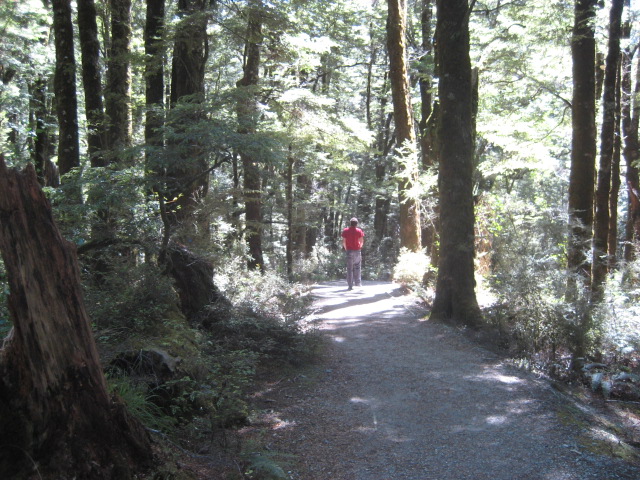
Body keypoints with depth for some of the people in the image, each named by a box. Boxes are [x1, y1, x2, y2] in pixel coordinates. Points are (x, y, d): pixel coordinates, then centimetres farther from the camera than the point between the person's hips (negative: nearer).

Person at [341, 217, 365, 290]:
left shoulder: (345, 231, 0)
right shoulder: (359, 231, -2)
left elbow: (343, 242, -2)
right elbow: (361, 242, -6)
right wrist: (359, 247, 12)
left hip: (349, 251, 0)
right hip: (357, 251, 0)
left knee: (349, 268, 2)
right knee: (357, 267, 16)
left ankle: (350, 285, -1)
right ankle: (357, 282, 15)